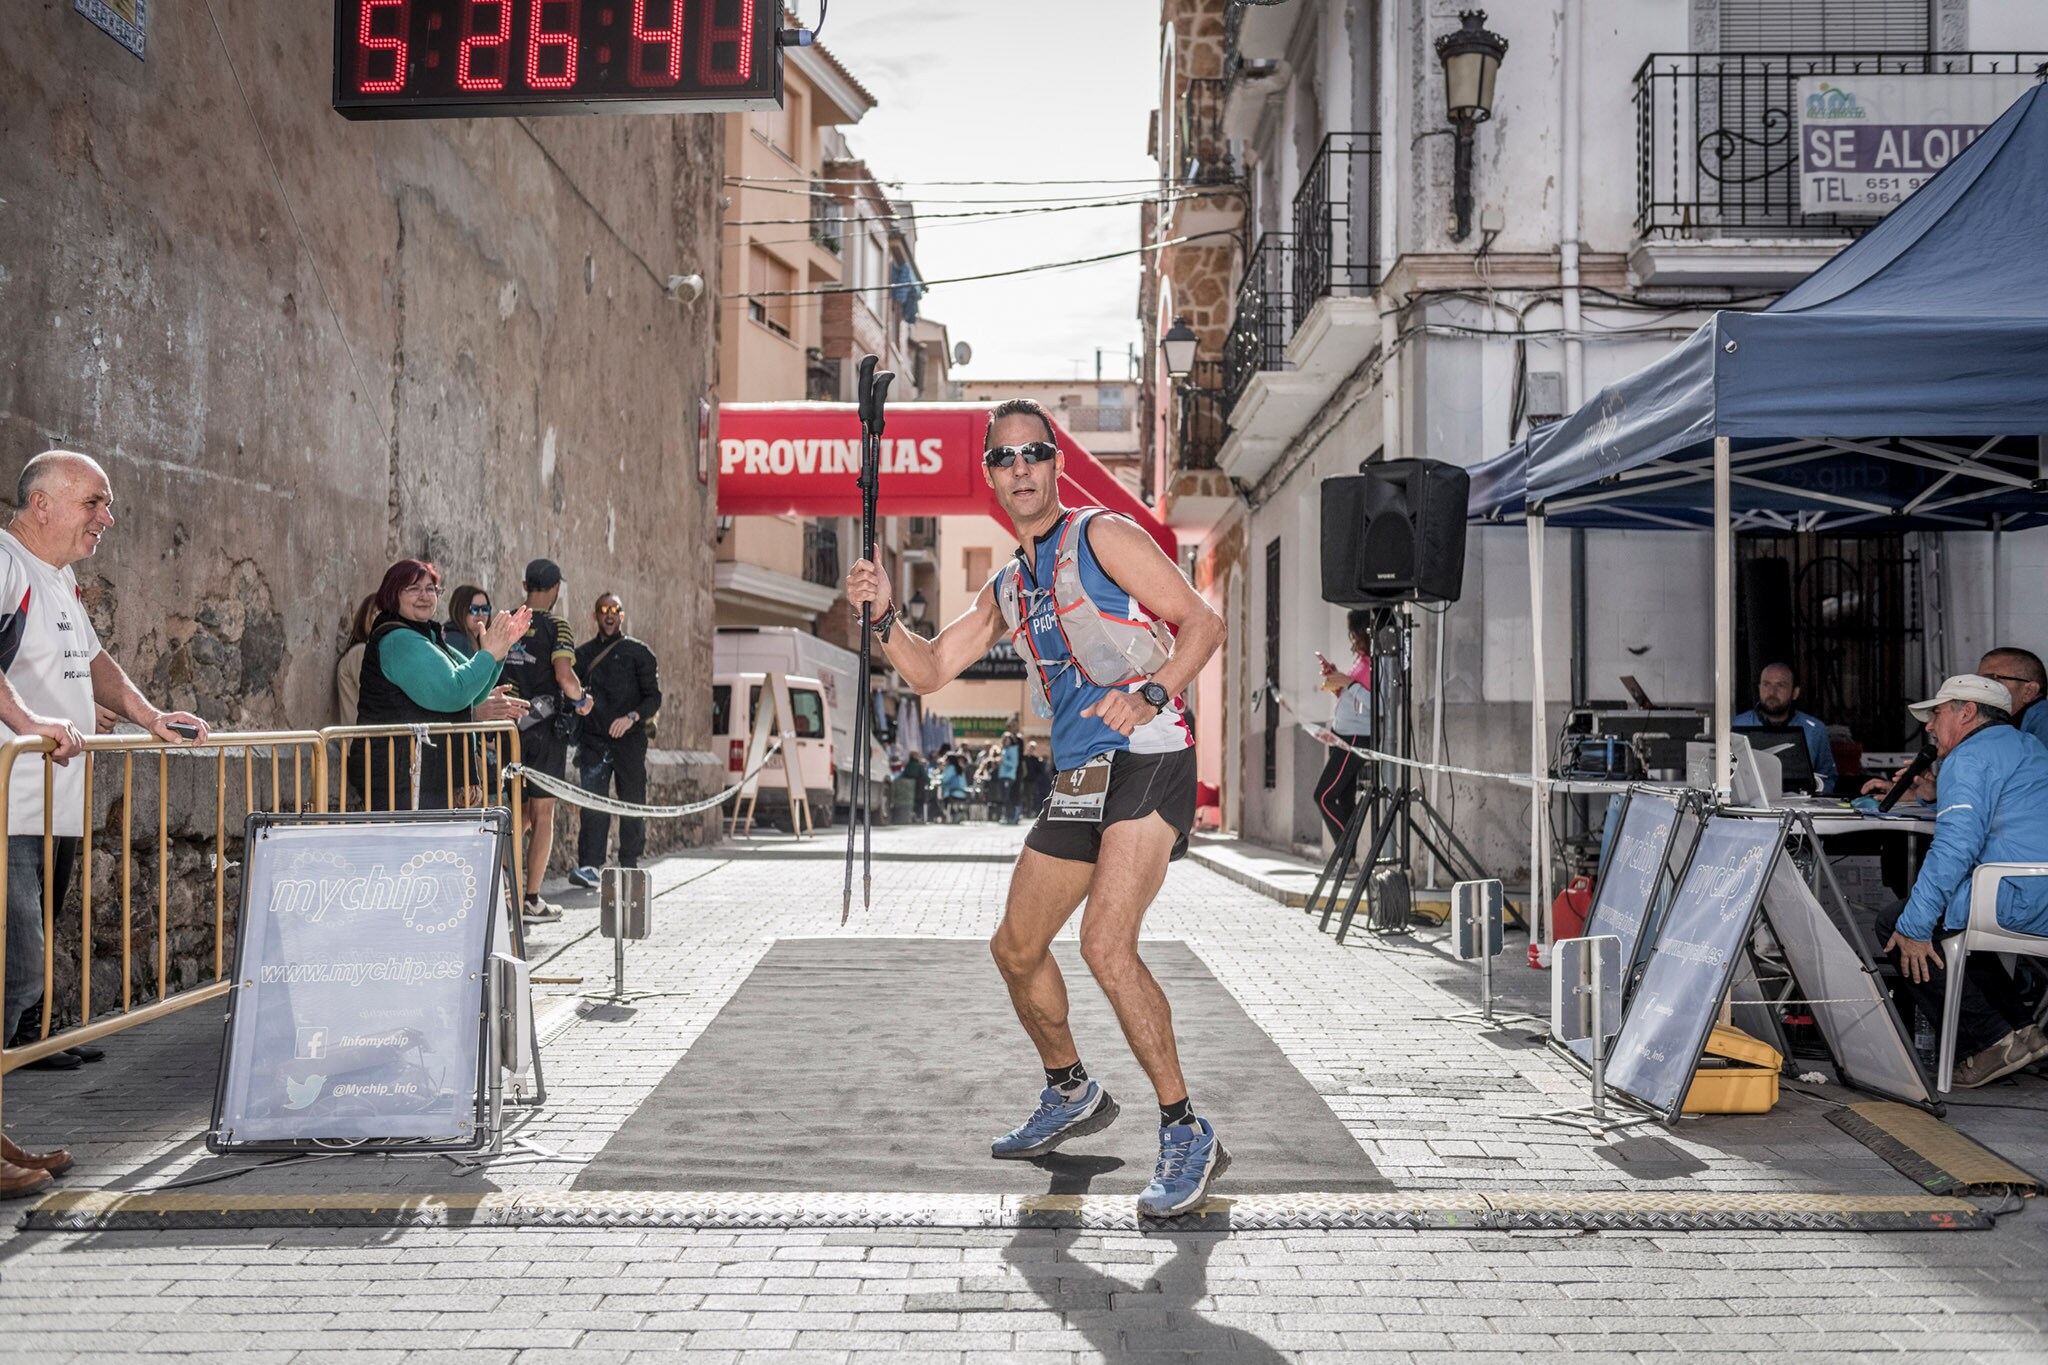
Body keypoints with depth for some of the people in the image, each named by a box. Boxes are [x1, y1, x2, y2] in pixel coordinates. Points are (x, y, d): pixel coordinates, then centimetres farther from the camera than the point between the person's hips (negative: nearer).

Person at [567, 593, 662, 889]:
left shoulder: (638, 652, 5)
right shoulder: (582, 654, 14)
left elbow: (654, 697, 0)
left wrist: (632, 717, -17)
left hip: (629, 740, -1)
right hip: (593, 740, 1)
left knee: (632, 804, 4)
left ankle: (630, 864, 14)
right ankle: (589, 866, -13)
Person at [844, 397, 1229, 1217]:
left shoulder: (1101, 537, -3)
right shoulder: (1006, 588, 18)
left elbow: (1202, 623, -8)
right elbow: (929, 671, 18)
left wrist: (1150, 694, -24)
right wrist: (884, 617, 0)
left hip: (1147, 760, -8)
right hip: (1076, 780, 8)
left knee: (1107, 945, -23)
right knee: (1016, 949, 14)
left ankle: (1186, 1136, -9)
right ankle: (1070, 1095, 36)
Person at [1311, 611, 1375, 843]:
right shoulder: (1360, 659, 13)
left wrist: (1349, 683, -20)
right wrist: (1335, 680, 6)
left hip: (1357, 739, -9)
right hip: (1341, 735, 9)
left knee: (1324, 796, -9)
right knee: (1345, 800, 8)